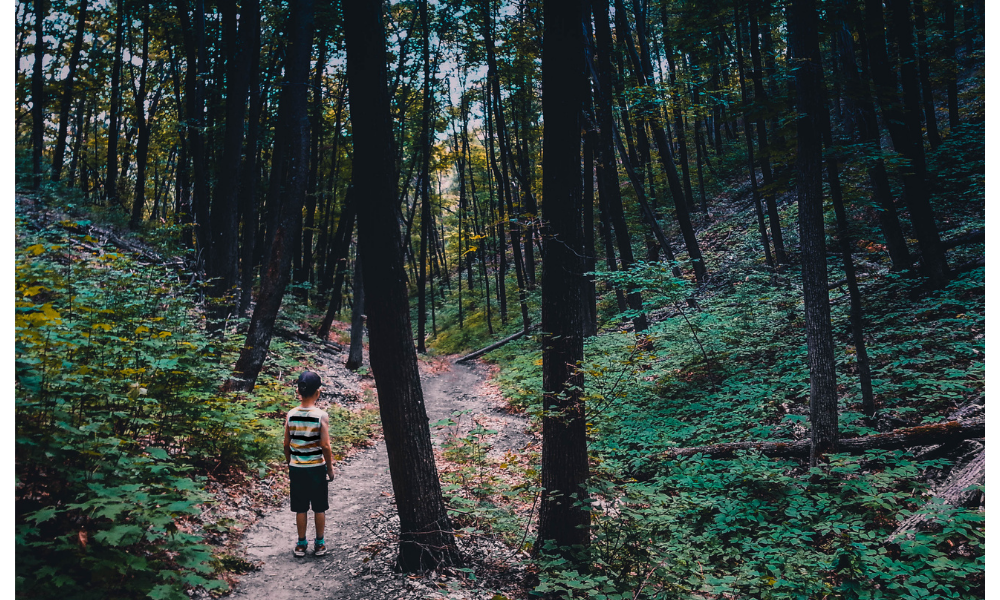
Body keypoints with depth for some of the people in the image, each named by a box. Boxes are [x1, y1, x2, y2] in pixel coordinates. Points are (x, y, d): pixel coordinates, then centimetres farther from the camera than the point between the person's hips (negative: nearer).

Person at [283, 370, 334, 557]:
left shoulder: (291, 415, -6)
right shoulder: (321, 416, -15)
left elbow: (286, 444, 1)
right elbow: (325, 446, -15)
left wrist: (289, 464, 15)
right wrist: (330, 467, -2)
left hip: (296, 468, 2)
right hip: (317, 468, -2)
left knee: (300, 508, 13)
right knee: (319, 508, 12)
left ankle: (301, 544, 23)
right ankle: (319, 544, 21)